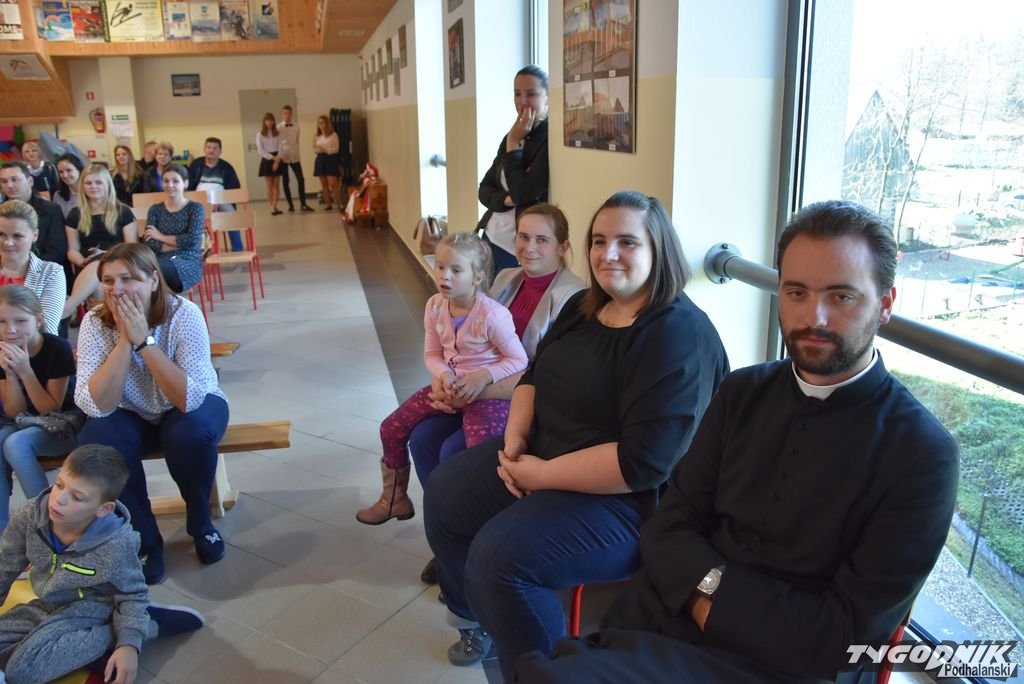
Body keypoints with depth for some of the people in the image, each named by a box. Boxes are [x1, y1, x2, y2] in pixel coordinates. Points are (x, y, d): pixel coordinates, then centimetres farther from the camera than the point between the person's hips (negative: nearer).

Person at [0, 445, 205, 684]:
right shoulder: (29, 517, -17)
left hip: (90, 609, -6)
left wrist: (130, 644, -28)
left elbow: (132, 595, -14)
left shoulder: (116, 545, -29)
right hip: (47, 605, 7)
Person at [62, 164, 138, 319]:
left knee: (98, 265, -40)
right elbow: (72, 250, 14)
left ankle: (67, 307, -54)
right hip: (87, 268, 2)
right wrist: (83, 262, -10)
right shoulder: (75, 215, 18)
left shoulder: (123, 212, 12)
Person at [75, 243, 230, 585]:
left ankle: (201, 523, -3)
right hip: (132, 416, 2)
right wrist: (125, 340, -33)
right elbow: (97, 406, -27)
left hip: (191, 408, -2)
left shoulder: (183, 314, -25)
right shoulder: (95, 322, -17)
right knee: (96, 442, -28)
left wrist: (143, 339, -37)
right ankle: (145, 540, -6)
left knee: (190, 432, -34)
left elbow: (189, 399, -33)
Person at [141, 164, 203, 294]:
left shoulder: (194, 208, 8)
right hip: (161, 261, 2)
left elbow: (192, 239, -7)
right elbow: (148, 242, 2)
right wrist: (179, 244, -6)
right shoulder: (156, 209, 15)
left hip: (188, 263, -2)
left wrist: (161, 237, 0)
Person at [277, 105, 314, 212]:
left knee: (301, 179, -7)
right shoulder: (279, 128, -3)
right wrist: (278, 157, -12)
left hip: (295, 157, 2)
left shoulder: (296, 127, 6)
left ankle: (303, 204, -4)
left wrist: (297, 154, 6)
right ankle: (290, 204, 12)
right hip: (283, 157, -2)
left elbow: (297, 141, 11)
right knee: (285, 181, 3)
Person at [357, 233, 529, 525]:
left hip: (486, 390, -6)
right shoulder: (435, 306, -2)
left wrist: (484, 377, -25)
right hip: (449, 385, 6)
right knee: (391, 429, 6)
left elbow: (518, 360, -13)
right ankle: (394, 499, 28)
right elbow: (432, 354, 7)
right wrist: (443, 374, -14)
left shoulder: (492, 314, -20)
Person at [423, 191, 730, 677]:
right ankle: (478, 616, 32)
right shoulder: (583, 307, 5)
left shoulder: (679, 336, -23)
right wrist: (515, 440, -6)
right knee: (444, 496, 8)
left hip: (629, 498, -9)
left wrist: (543, 475, -22)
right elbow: (535, 375, 13)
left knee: (500, 555, -24)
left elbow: (645, 461, -29)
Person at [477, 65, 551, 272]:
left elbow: (523, 194, -22)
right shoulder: (513, 136, 8)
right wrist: (507, 199, -13)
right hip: (491, 238, 8)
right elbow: (484, 189, 8)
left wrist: (513, 144, -13)